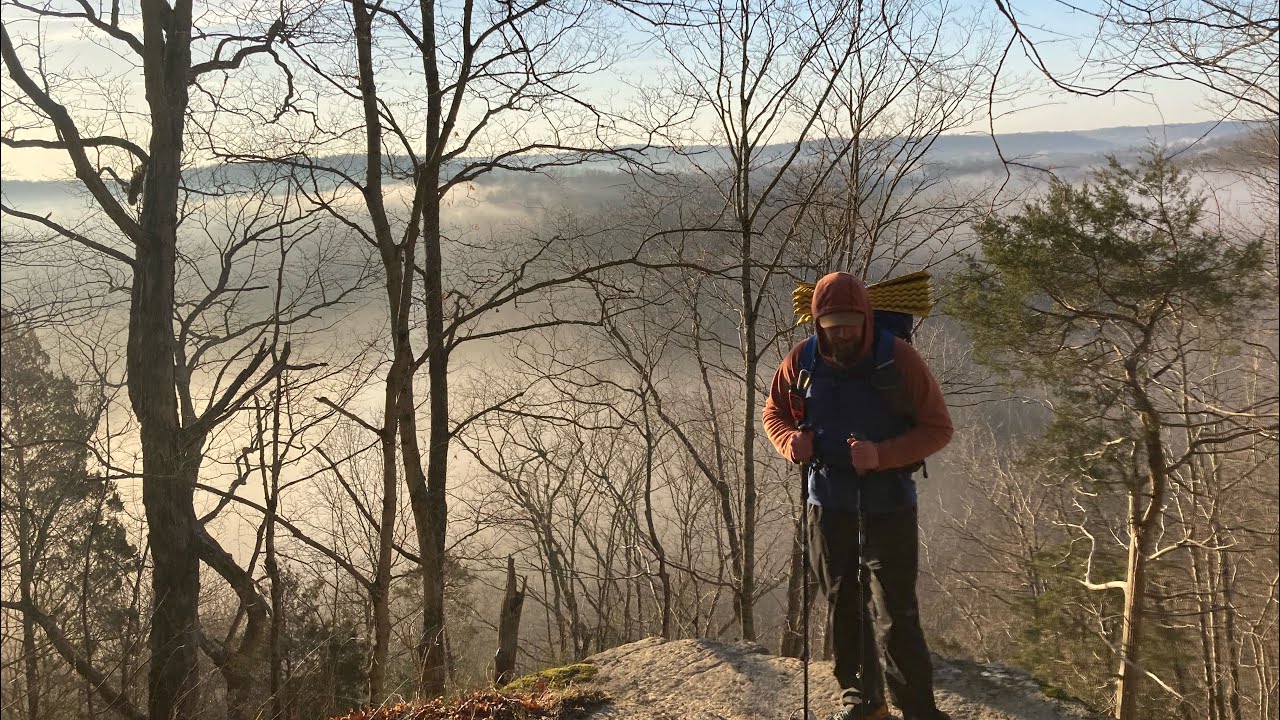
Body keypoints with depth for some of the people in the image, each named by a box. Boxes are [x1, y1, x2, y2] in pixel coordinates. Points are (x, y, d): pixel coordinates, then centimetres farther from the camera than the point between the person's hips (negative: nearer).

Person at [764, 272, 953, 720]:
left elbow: (938, 428, -11)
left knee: (897, 614, -4)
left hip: (889, 503, -3)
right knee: (842, 604, 16)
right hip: (829, 502, 4)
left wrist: (882, 455, -25)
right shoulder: (802, 360, -5)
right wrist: (790, 441, -13)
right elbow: (774, 411, 10)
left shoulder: (898, 358, -15)